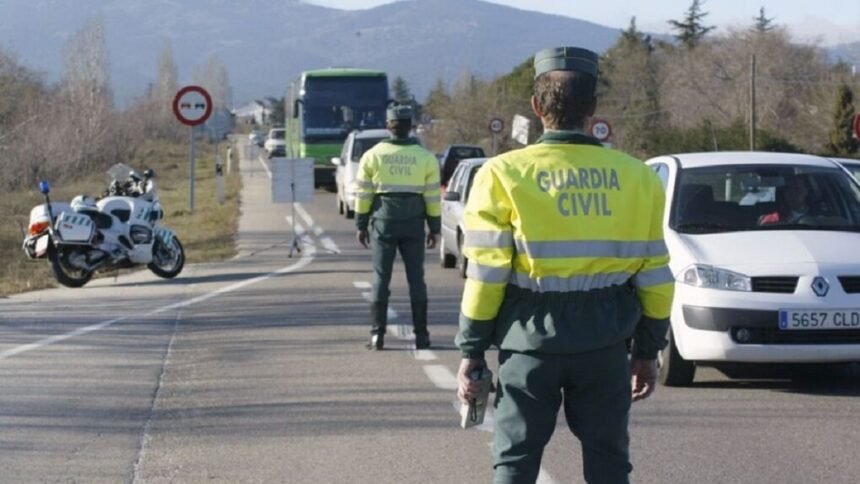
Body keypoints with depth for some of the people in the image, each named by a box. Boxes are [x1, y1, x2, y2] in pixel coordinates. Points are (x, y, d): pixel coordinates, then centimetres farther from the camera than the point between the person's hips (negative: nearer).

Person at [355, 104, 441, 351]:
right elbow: (432, 196, 0)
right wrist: (434, 228, 7)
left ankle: (378, 334, -2)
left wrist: (361, 225, 8)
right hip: (413, 223, 0)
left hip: (383, 222, 0)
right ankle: (421, 334, 3)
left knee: (381, 278, 3)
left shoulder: (373, 156, -1)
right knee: (416, 278, 5)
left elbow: (363, 194, 0)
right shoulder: (425, 157, 0)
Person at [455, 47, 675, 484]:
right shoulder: (636, 177, 2)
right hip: (604, 345, 2)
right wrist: (648, 350, 15)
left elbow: (486, 273, -8)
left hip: (531, 340, -2)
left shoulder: (504, 174, -6)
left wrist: (471, 351, -1)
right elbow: (654, 276, 5)